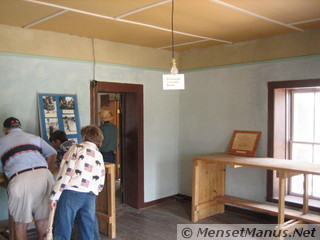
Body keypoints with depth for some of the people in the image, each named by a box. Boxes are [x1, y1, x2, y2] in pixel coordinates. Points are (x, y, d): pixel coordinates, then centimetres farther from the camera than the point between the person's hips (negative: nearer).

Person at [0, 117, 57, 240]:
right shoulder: (34, 137, 24)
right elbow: (52, 154, 20)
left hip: (19, 178, -2)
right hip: (44, 174, 3)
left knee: (21, 224, 11)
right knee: (43, 220, 15)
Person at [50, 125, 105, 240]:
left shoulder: (76, 148, 5)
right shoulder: (99, 156, 20)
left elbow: (65, 173, -6)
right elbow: (100, 184, 16)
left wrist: (54, 196, -5)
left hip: (71, 193, -5)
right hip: (90, 197, 5)